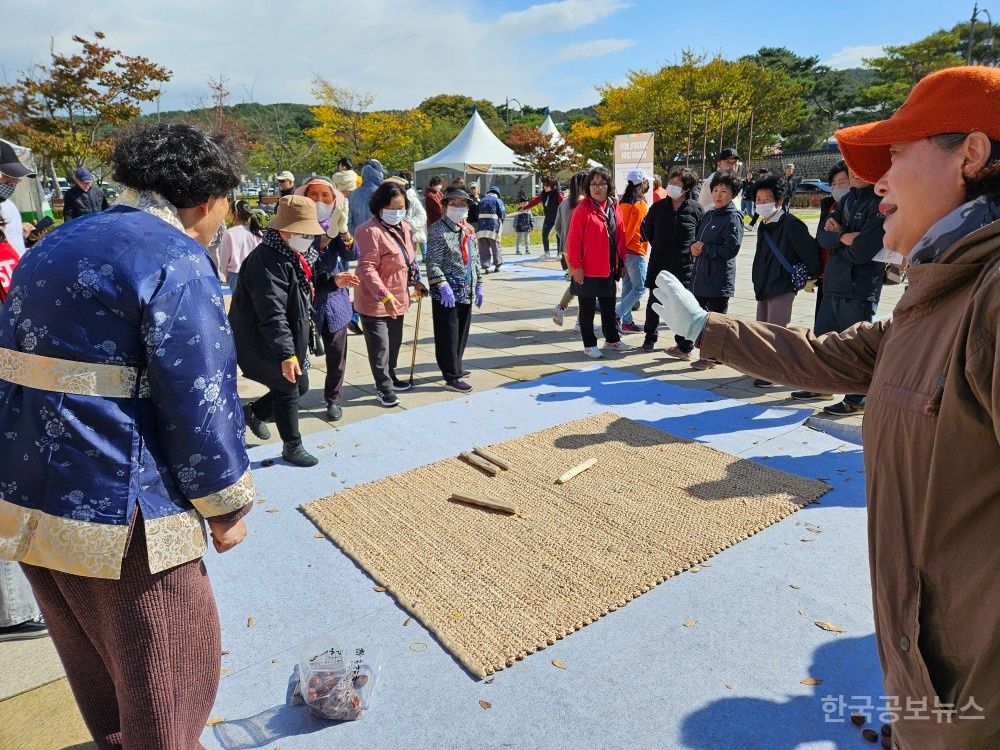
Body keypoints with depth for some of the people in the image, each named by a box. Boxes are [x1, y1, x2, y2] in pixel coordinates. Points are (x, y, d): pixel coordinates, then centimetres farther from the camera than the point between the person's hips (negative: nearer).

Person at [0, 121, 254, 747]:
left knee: (94, 658, 28)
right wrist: (227, 505, -7)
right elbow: (200, 401, -19)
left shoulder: (55, 245, 12)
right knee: (178, 662, 12)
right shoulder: (176, 261, -15)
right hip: (115, 510, -9)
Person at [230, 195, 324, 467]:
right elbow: (272, 314, -31)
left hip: (292, 340, 10)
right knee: (288, 393, 2)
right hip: (266, 344, -10)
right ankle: (292, 447, 20)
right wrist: (286, 354, -33)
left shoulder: (289, 256, 8)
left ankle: (254, 412, 38)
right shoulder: (267, 262, -25)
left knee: (300, 386, 17)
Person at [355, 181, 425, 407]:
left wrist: (415, 281, 20)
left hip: (398, 298, 9)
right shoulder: (370, 231, -20)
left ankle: (390, 378, 38)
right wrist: (385, 296, -32)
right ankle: (383, 389, 13)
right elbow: (367, 268, -25)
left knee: (394, 343, 20)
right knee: (380, 347, -1)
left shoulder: (403, 227, 8)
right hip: (375, 301, -8)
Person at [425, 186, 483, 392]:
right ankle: (452, 376, 6)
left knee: (462, 331, 16)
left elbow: (475, 259, 19)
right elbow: (433, 263, -16)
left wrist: (478, 285, 17)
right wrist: (444, 286, -25)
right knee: (448, 335, -1)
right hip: (447, 293, -7)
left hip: (467, 291, 8)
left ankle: (455, 366, 33)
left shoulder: (469, 230, 12)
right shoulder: (438, 230, -10)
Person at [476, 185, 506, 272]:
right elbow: (503, 215, -2)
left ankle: (485, 265, 0)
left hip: (480, 229, 3)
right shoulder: (498, 201, 4)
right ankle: (497, 265, 16)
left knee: (483, 248, 4)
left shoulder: (481, 201, 17)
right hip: (493, 228, -3)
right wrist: (500, 224, 15)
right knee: (495, 248, 8)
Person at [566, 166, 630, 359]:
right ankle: (590, 345, 16)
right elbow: (573, 240, -13)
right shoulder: (582, 209, -10)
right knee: (587, 309, 5)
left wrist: (621, 261, 11)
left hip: (609, 269, 6)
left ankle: (612, 339, 32)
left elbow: (620, 237, 12)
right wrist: (576, 265, -16)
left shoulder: (614, 209, 7)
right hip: (587, 270, -6)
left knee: (609, 306, 18)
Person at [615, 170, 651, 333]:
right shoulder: (640, 205, -12)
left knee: (627, 288, 12)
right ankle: (617, 314, -7)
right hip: (636, 252, -8)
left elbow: (622, 228, 10)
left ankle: (626, 322, 16)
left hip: (623, 251, 8)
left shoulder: (623, 203, 8)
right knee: (640, 288, 1)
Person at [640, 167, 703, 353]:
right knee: (654, 303, 14)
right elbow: (647, 229, 16)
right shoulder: (658, 207, 1)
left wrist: (692, 250, -1)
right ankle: (650, 337, 31)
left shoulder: (696, 209, -5)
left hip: (685, 266, -2)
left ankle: (685, 346, 12)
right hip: (658, 265, 3)